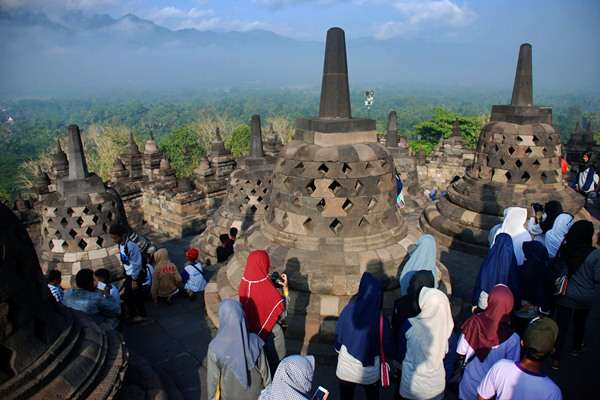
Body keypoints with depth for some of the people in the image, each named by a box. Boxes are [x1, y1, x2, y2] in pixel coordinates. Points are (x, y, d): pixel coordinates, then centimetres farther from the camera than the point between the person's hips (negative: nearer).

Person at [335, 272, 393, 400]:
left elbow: (338, 337, -7)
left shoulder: (348, 311, -19)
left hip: (345, 369, 1)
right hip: (369, 373, -1)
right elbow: (388, 349, -12)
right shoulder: (381, 320, -24)